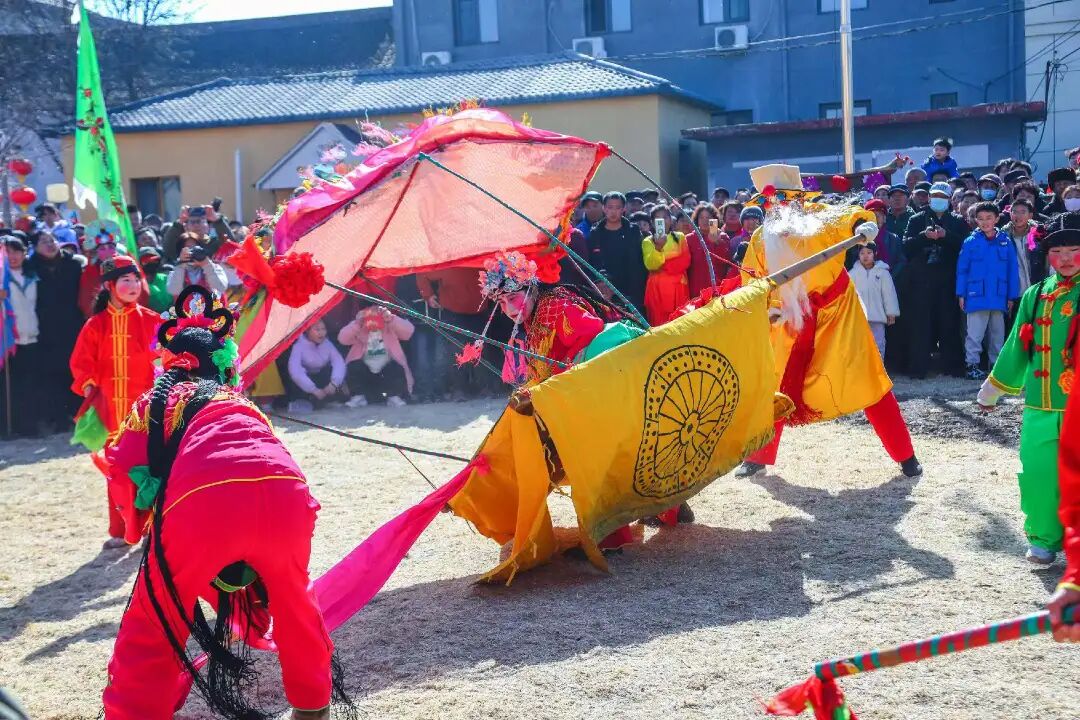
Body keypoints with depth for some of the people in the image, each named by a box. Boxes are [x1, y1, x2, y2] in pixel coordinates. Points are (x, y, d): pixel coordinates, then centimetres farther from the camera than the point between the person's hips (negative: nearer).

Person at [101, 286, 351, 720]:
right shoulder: (240, 402, 41)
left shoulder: (154, 402, 32)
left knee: (154, 628, 13)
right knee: (293, 600, 32)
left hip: (202, 500, -4)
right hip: (284, 492, 4)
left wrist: (143, 522, 40)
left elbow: (124, 472, 20)